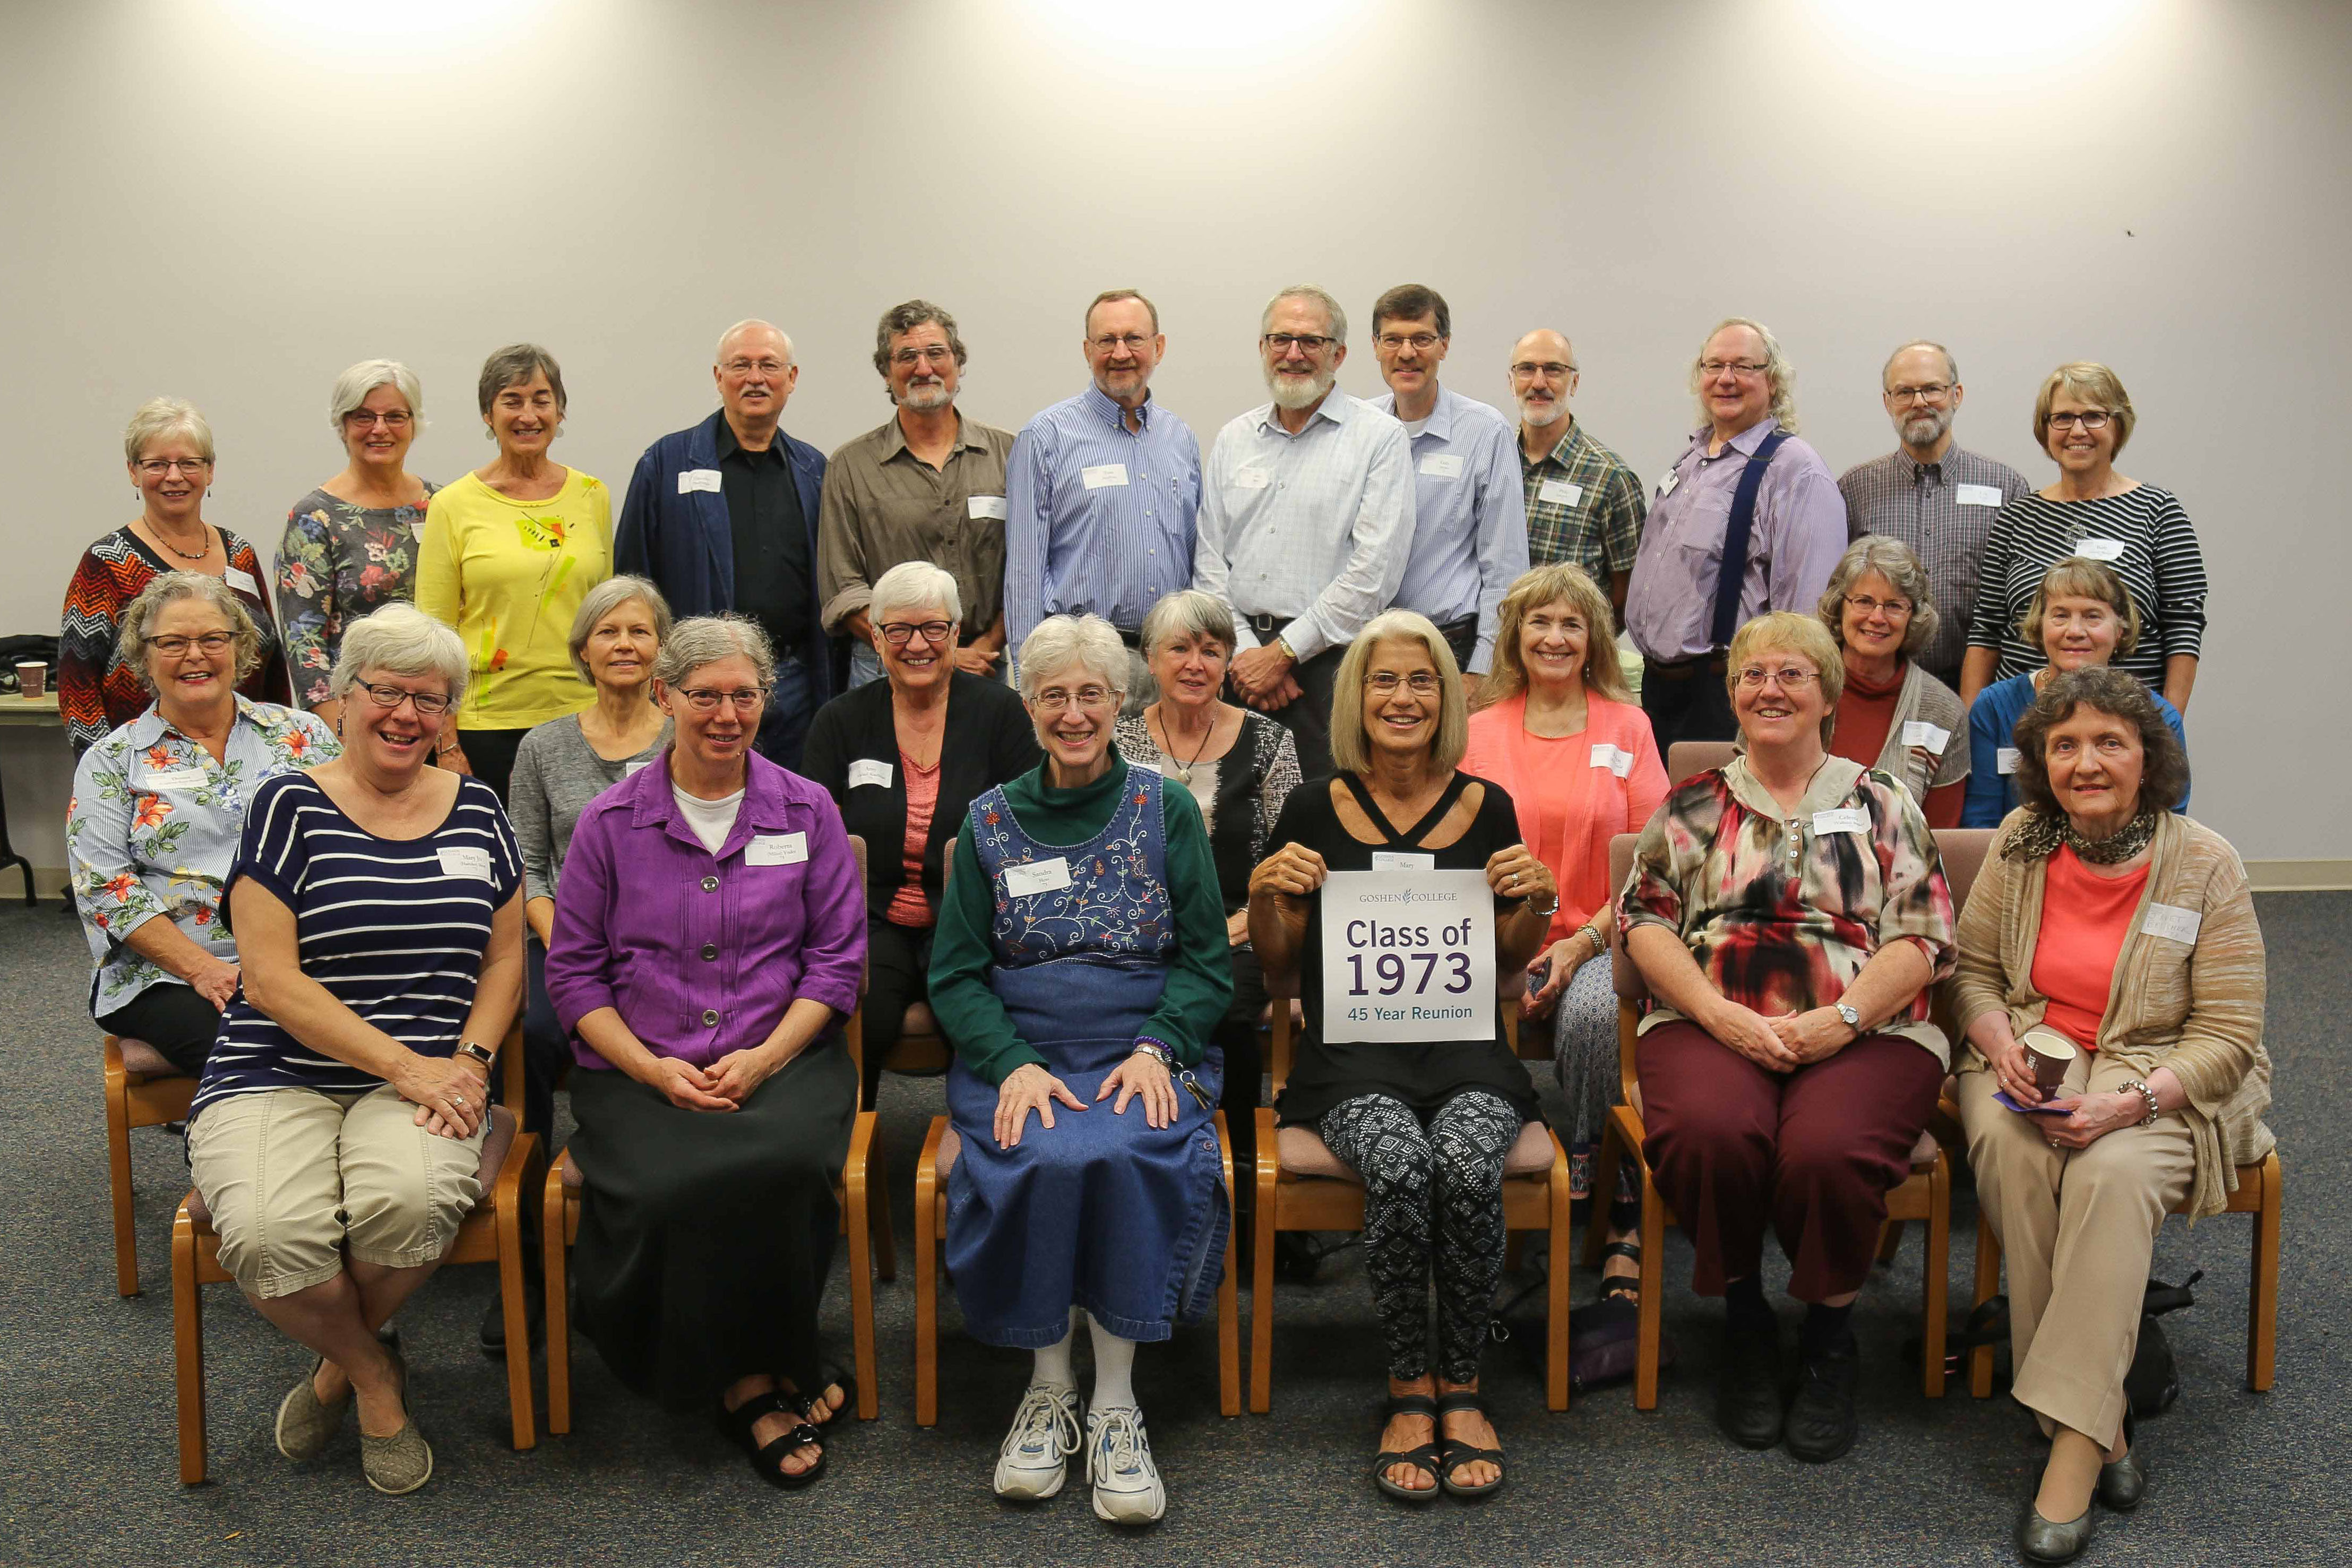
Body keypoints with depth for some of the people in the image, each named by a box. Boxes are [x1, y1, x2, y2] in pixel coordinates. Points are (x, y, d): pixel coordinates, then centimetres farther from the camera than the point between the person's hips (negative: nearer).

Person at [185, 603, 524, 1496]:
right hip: (276, 1079, -2)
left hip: (426, 1079, 2)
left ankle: (340, 1362, 2)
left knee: (409, 1198, -32)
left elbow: (504, 959, 15)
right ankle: (376, 1377, 2)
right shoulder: (290, 808, 1)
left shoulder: (477, 811, 12)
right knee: (271, 1237, -32)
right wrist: (405, 1066, -14)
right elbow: (272, 979, -7)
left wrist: (469, 1063, -5)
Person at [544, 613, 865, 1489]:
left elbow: (837, 957, 6)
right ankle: (758, 1381, -8)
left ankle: (751, 1379, -8)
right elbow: (573, 970, 6)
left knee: (781, 1164, -34)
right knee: (674, 1187, -33)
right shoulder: (610, 823, 8)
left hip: (783, 1060, 0)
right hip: (640, 1072, 0)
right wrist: (654, 1069, -8)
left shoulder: (807, 812, 10)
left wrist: (765, 1057, -9)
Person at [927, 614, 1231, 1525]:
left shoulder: (1166, 811, 8)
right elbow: (955, 972, 6)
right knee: (1043, 1160, -30)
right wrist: (1014, 1063, -11)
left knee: (1124, 1156, -32)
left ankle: (1115, 1402, -20)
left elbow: (1207, 962, 6)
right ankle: (1048, 1387, -13)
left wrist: (1156, 1050, -12)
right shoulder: (990, 821, 10)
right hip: (1017, 1049, 1)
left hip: (1146, 1051, 0)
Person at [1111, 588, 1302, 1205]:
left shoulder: (1267, 742, 5)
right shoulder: (1118, 739, 8)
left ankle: (1245, 1170, -13)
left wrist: (1236, 927, -10)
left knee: (1222, 1008, -32)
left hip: (1237, 941, -1)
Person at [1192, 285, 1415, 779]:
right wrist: (1245, 651, -3)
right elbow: (1209, 560, 12)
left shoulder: (1380, 437, -1)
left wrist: (1283, 651, -10)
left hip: (1333, 664, -4)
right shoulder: (1233, 439, 15)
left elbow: (1375, 569, -9)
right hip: (1242, 661, 4)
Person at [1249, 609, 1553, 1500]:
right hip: (1353, 1054, -1)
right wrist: (1266, 891, -6)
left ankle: (1461, 1384, -12)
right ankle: (1408, 1385, -13)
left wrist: (1539, 899, -2)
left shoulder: (1486, 808, 11)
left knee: (1468, 1166, -32)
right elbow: (1278, 964, 13)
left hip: (1464, 1048, 1)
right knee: (1400, 1167, -33)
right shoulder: (1317, 809, 8)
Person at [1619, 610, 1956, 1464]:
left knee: (1830, 1152, -32)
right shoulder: (1694, 805, 17)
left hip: (1863, 1033, 0)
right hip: (1710, 1026, 1)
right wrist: (1721, 1015, -10)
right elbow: (1644, 921, 6)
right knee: (1711, 1135, -32)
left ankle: (1830, 1338, -2)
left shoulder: (1882, 804, 15)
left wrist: (1837, 1021, -11)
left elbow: (1922, 939, 5)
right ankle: (1744, 1323, -3)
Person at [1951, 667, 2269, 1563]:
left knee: (2114, 1174, -35)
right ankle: (2104, 1426, -24)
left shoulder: (2204, 865, -7)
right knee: (2006, 1146, -31)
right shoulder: (2020, 844, 2)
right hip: (2034, 1060, 3)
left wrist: (2127, 1103, -24)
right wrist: (1997, 1038, -11)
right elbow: (1973, 969, 12)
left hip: (2161, 1081, -2)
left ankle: (2074, 1448, -31)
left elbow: (2226, 1037, -8)